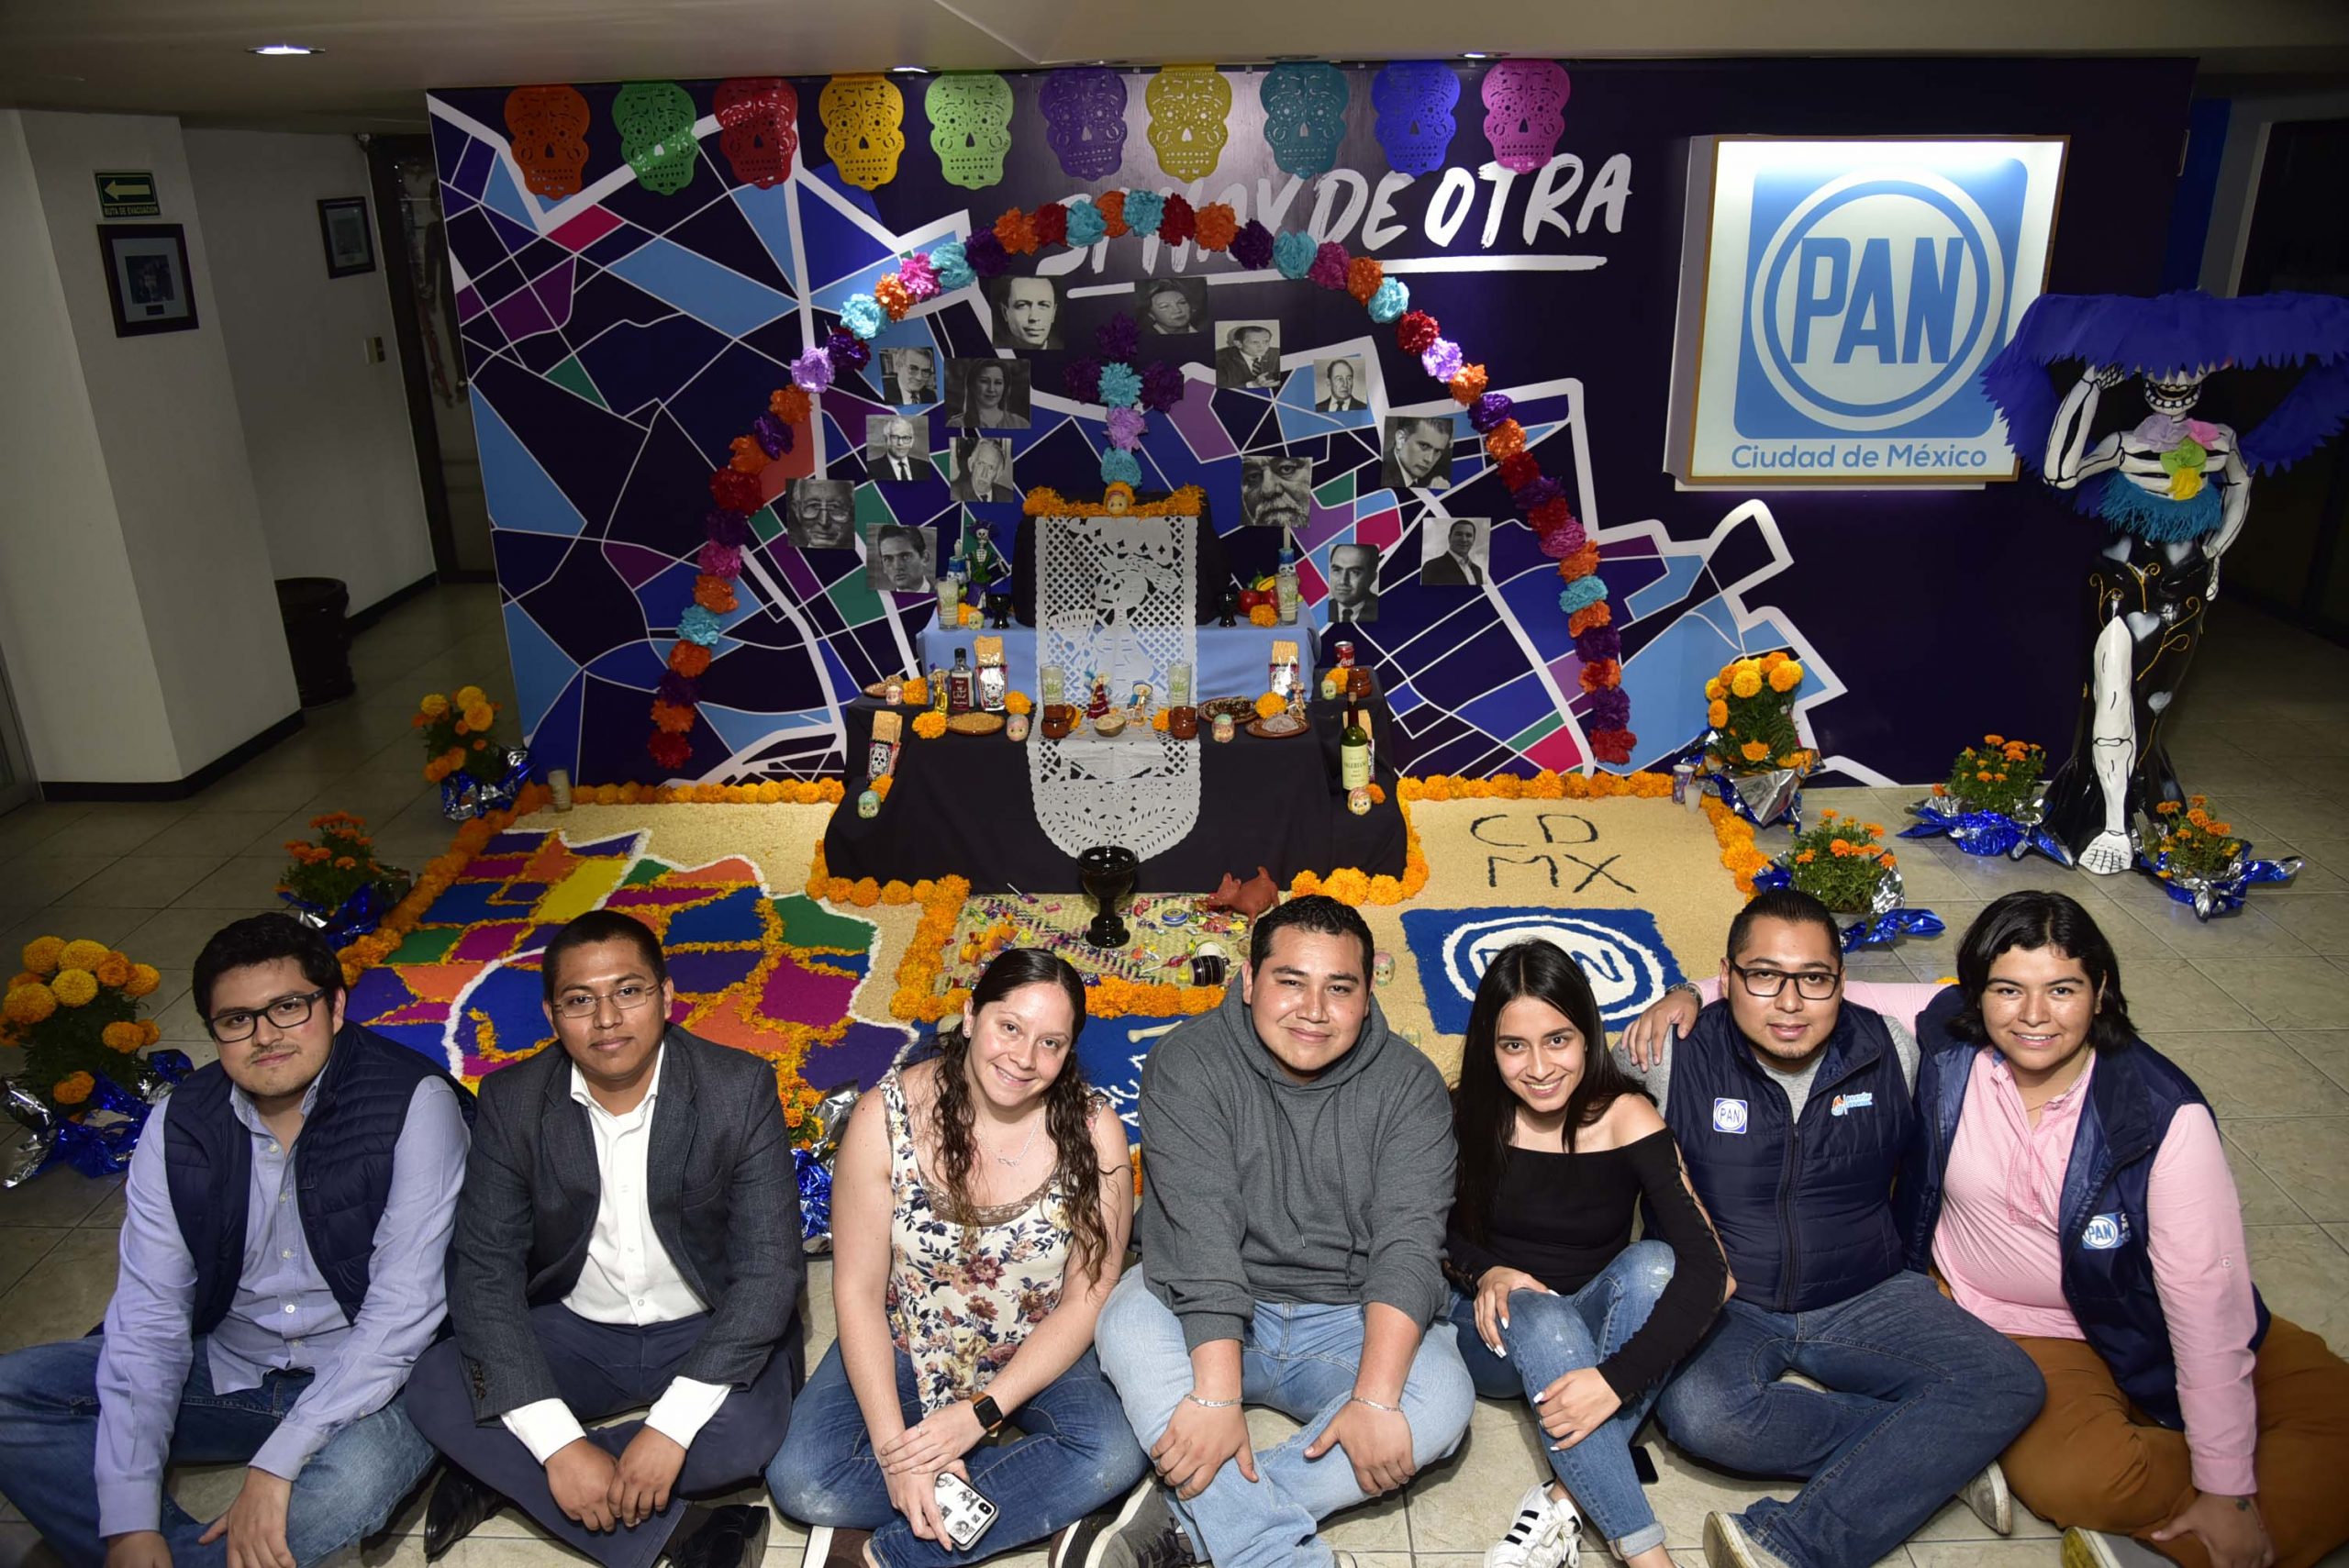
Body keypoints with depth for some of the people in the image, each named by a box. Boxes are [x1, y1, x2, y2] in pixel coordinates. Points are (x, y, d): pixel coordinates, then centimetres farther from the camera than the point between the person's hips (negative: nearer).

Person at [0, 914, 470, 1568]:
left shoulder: (412, 1102, -17)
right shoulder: (178, 1126, -2)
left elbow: (404, 1306, -20)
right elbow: (148, 1316, -6)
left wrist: (276, 1464, -25)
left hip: (367, 1379, -5)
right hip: (225, 1369, 6)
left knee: (353, 1477, -37)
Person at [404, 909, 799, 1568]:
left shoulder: (739, 1088, -18)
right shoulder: (513, 1101, -11)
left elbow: (770, 1267, -20)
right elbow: (485, 1272, -15)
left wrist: (672, 1426, -30)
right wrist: (559, 1442, -26)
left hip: (704, 1332, -2)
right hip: (572, 1332, 2)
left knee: (749, 1428, -32)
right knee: (434, 1392, -22)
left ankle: (505, 1475, -9)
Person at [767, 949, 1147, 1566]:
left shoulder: (1093, 1132, -15)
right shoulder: (889, 1115, -16)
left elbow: (1086, 1301, -11)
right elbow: (858, 1292, -12)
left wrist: (980, 1413, -21)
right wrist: (893, 1444, -21)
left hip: (1038, 1356, 0)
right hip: (903, 1347, 1)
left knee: (1115, 1457, -29)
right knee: (799, 1480, -23)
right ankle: (1044, 1506, -11)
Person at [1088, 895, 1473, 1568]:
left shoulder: (1409, 1084, -8)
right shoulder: (1190, 1063, -12)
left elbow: (1408, 1242, -17)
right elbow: (1200, 1229, -23)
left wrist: (1376, 1399, -30)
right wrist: (1216, 1395, -32)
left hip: (1350, 1321, 1)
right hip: (1210, 1316, -1)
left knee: (1442, 1400, -26)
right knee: (1131, 1320, -30)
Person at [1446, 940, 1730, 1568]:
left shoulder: (1626, 1118, -17)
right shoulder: (1468, 1114, -11)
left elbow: (1707, 1267, -27)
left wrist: (1616, 1378, -38)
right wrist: (1484, 1271, -19)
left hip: (1593, 1325, 0)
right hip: (1496, 1330, 0)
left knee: (1654, 1262, -31)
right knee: (1540, 1316, -35)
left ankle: (1564, 1499, -28)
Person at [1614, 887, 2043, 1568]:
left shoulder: (1892, 1053, -4)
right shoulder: (1682, 1058, -13)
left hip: (1865, 1299, 3)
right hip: (1724, 1306, -3)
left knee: (2008, 1384, -21)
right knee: (1699, 1412, -34)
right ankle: (1935, 1454, -14)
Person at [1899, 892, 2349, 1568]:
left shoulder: (2164, 1115, -23)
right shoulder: (1948, 1047, -16)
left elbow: (2208, 1299, -22)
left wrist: (2228, 1494, -20)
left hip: (2141, 1328, 1)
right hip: (2016, 1330, 0)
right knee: (2069, 1477, -28)